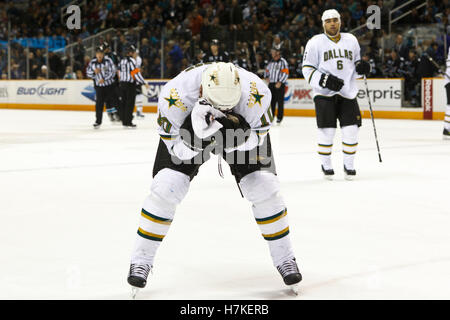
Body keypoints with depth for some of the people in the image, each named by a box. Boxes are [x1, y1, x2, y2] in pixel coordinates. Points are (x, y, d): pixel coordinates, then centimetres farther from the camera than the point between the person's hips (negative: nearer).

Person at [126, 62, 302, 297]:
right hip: (187, 129, 0)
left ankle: (284, 258, 6)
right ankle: (141, 260, 0)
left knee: (264, 187, -13)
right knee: (165, 188, -16)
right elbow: (175, 146, -26)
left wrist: (235, 135, -44)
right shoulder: (176, 94, -38)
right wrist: (195, 137, -48)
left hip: (240, 129, 1)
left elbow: (259, 136, -22)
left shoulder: (255, 92, -37)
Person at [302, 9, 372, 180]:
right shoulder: (315, 42, -1)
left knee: (351, 130, -4)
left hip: (347, 93, 3)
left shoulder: (351, 40, 12)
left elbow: (356, 62, 23)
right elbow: (307, 69, -3)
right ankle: (326, 165, 13)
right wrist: (325, 80, -17)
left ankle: (349, 164, 15)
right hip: (324, 94, -3)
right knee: (327, 130, -8)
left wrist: (361, 66, -2)